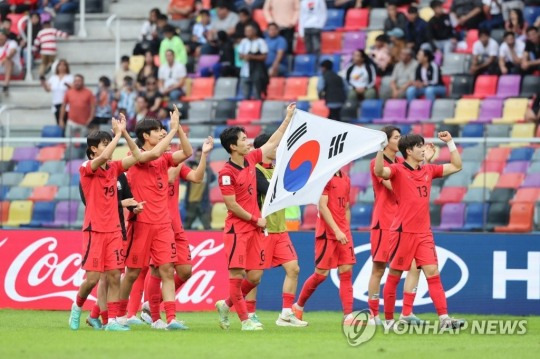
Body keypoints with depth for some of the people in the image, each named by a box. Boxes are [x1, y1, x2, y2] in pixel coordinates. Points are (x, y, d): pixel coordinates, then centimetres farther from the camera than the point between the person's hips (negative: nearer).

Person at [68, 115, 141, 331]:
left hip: (113, 230, 5)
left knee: (115, 276, -2)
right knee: (93, 277, -6)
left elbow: (136, 157, 5)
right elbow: (104, 157, -26)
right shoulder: (87, 169, -8)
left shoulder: (113, 168, 10)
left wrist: (125, 134, -2)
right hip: (95, 230, -5)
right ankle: (77, 307, 19)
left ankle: (112, 320, -2)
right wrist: (118, 134, -17)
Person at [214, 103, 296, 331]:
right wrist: (255, 219, -8)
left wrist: (288, 118, 24)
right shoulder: (226, 173, -13)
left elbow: (273, 142, 21)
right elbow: (231, 205, -15)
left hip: (254, 227, 7)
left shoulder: (251, 159, 8)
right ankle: (244, 320, -5)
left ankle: (226, 305, 23)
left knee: (255, 276, 4)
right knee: (237, 274, -6)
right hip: (237, 229, -7)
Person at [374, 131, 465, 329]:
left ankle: (444, 318, -12)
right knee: (394, 276, 4)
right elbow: (379, 172, -27)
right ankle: (389, 319, 13)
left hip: (424, 233, 5)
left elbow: (456, 166, 23)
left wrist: (450, 143, 16)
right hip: (403, 231, -5)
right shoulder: (398, 170, -6)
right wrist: (382, 148, -37)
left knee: (433, 273, -5)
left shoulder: (428, 170, 13)